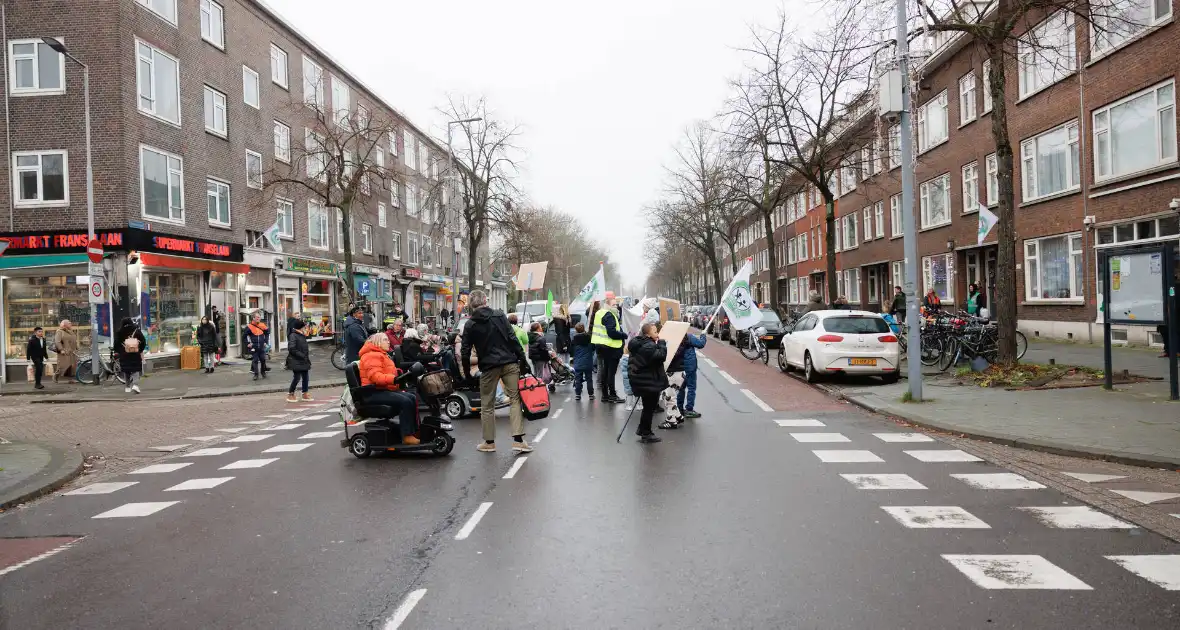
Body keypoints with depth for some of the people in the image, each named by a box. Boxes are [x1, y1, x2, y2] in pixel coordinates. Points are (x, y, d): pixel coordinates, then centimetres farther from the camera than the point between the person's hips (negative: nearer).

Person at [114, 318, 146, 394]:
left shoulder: (119, 332, -1)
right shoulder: (137, 330, 1)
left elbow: (116, 344, -1)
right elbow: (143, 341, 0)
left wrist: (118, 352, 15)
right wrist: (140, 350, 13)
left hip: (124, 355, 0)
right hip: (136, 354, 0)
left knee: (126, 371, 11)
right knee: (136, 370, 3)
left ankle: (128, 387, 13)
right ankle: (135, 384, -17)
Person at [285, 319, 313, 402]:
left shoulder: (302, 335, 14)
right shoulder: (293, 336, -14)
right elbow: (291, 349, -21)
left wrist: (306, 356, 10)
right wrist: (301, 355, -21)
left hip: (303, 361, 9)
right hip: (296, 361, -9)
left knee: (305, 377, 11)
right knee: (297, 377, -6)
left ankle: (305, 394, 21)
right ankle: (290, 395, 6)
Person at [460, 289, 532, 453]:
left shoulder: (470, 325, 3)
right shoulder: (499, 316, 3)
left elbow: (465, 352, 2)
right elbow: (512, 339, -3)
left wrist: (467, 373, 12)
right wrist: (522, 358, 1)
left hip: (488, 367, 0)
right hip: (509, 363, 0)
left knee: (487, 405, 11)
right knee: (515, 399, 2)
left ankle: (489, 442, 16)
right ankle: (518, 440, -5)